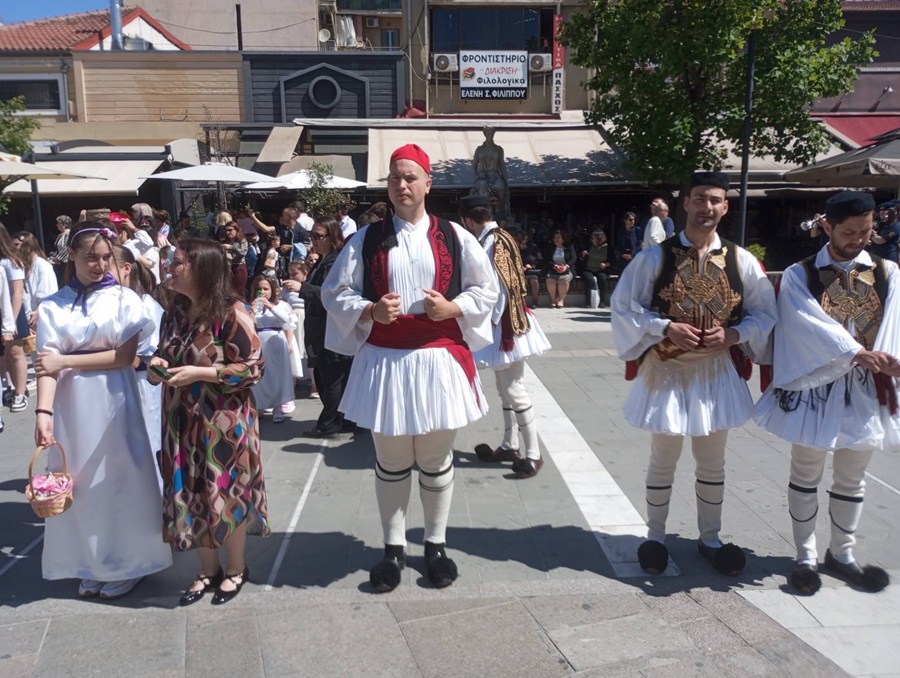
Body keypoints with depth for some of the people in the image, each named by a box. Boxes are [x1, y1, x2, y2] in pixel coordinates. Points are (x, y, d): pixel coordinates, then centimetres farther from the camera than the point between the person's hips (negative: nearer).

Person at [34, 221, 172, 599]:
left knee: (119, 480, 7)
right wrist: (43, 412, -20)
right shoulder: (52, 307, 3)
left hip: (114, 404, -2)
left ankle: (126, 564, 22)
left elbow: (125, 356, -8)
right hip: (72, 407, 2)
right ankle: (90, 566, 27)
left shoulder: (124, 299, 0)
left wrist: (65, 361, -10)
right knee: (81, 485, 11)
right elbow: (46, 364, -7)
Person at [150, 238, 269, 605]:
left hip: (223, 423, -6)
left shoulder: (231, 313, -16)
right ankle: (208, 569, 33)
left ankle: (236, 569, 28)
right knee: (191, 497, 13)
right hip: (182, 423, 7)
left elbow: (252, 368, -16)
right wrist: (159, 364, -4)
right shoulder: (175, 312, 6)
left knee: (226, 496, 6)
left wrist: (198, 373, -21)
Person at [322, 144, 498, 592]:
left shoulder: (455, 237, 3)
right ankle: (393, 547, 28)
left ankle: (436, 544, 30)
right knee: (391, 463, 11)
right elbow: (334, 293, 5)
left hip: (439, 360, 0)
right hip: (383, 361, 0)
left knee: (436, 461, 12)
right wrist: (370, 311, -13)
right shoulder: (366, 239, 3)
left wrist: (452, 308, -11)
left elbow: (486, 290, 7)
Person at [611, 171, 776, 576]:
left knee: (712, 463, 15)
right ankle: (655, 536, 29)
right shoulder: (654, 257, -9)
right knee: (662, 461, 11)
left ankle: (709, 538, 34)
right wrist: (667, 328, -19)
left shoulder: (740, 261, -2)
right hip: (666, 371, -2)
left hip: (715, 373, 3)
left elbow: (765, 313, 6)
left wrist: (733, 334, -12)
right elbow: (624, 307, -7)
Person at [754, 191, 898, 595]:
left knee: (851, 480, 15)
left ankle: (841, 553, 32)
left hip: (864, 390, 3)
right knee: (806, 476, 7)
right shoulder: (799, 275, -4)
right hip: (813, 386, -2)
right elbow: (811, 323, -18)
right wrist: (857, 352, -30)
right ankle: (806, 556, 21)